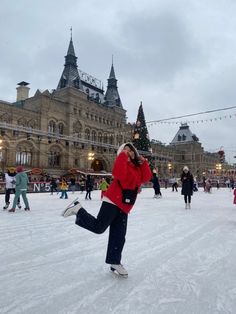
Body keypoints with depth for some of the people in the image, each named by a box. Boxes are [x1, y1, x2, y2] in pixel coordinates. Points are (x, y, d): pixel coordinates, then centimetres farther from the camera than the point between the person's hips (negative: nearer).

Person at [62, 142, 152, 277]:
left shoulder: (138, 167, 18)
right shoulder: (123, 163, -6)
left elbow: (146, 178, 4)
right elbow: (119, 174, -27)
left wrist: (144, 162, -1)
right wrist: (123, 156, -20)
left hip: (124, 206, 7)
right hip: (113, 201, -7)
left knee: (119, 236, 11)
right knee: (98, 227, -9)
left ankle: (115, 262, 23)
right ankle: (78, 209, 8)